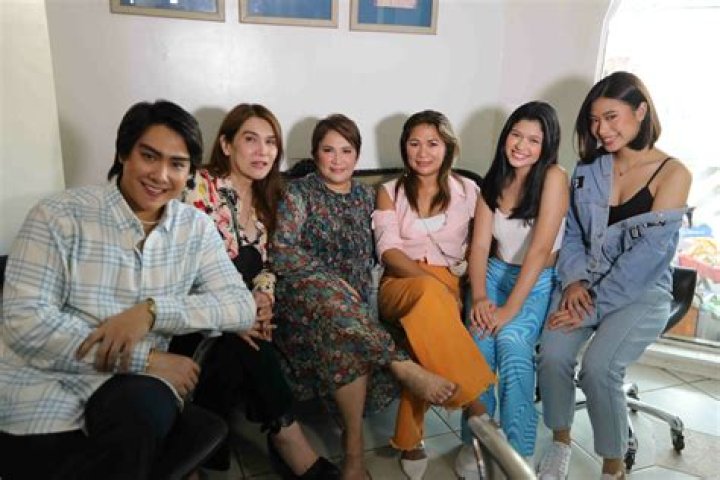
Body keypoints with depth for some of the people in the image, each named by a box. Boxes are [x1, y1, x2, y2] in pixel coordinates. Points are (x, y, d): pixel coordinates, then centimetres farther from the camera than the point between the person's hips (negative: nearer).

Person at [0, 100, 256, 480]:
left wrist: (151, 310, -19)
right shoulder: (61, 216, -6)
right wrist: (146, 359, -19)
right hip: (43, 392, -2)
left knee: (143, 409, -31)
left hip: (130, 389, 3)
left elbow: (242, 306, -3)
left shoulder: (195, 228, 5)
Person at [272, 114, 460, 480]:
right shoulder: (299, 193, 2)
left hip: (352, 302, 3)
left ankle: (354, 448, -20)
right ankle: (405, 368, -37)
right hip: (306, 296, -3)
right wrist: (335, 280, -16)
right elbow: (281, 254, -10)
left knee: (351, 343, -32)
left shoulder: (365, 195, 17)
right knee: (329, 292, -40)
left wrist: (359, 291, 2)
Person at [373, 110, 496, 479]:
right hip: (401, 284, -1)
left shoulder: (467, 190, 14)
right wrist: (429, 278, -21)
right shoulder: (390, 192, 10)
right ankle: (474, 406, -32)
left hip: (447, 285, 1)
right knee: (428, 293, -39)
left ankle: (410, 440, -25)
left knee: (426, 324, -37)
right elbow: (388, 249, -4)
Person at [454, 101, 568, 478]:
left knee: (511, 340, -31)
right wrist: (479, 297, -17)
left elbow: (540, 249, -19)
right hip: (495, 275, 3)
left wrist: (511, 308, -24)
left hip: (537, 284, -3)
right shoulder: (494, 182, 8)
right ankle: (474, 442, -8)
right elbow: (479, 245, -1)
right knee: (480, 338, -26)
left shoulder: (553, 178, -9)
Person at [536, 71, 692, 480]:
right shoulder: (589, 168, 6)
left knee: (598, 366, -27)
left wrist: (593, 307, -19)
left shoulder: (673, 174, -9)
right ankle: (561, 441, 6)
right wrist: (574, 281, -9)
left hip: (643, 291, -3)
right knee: (553, 354, -22)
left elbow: (646, 254, -16)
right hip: (587, 283, 4)